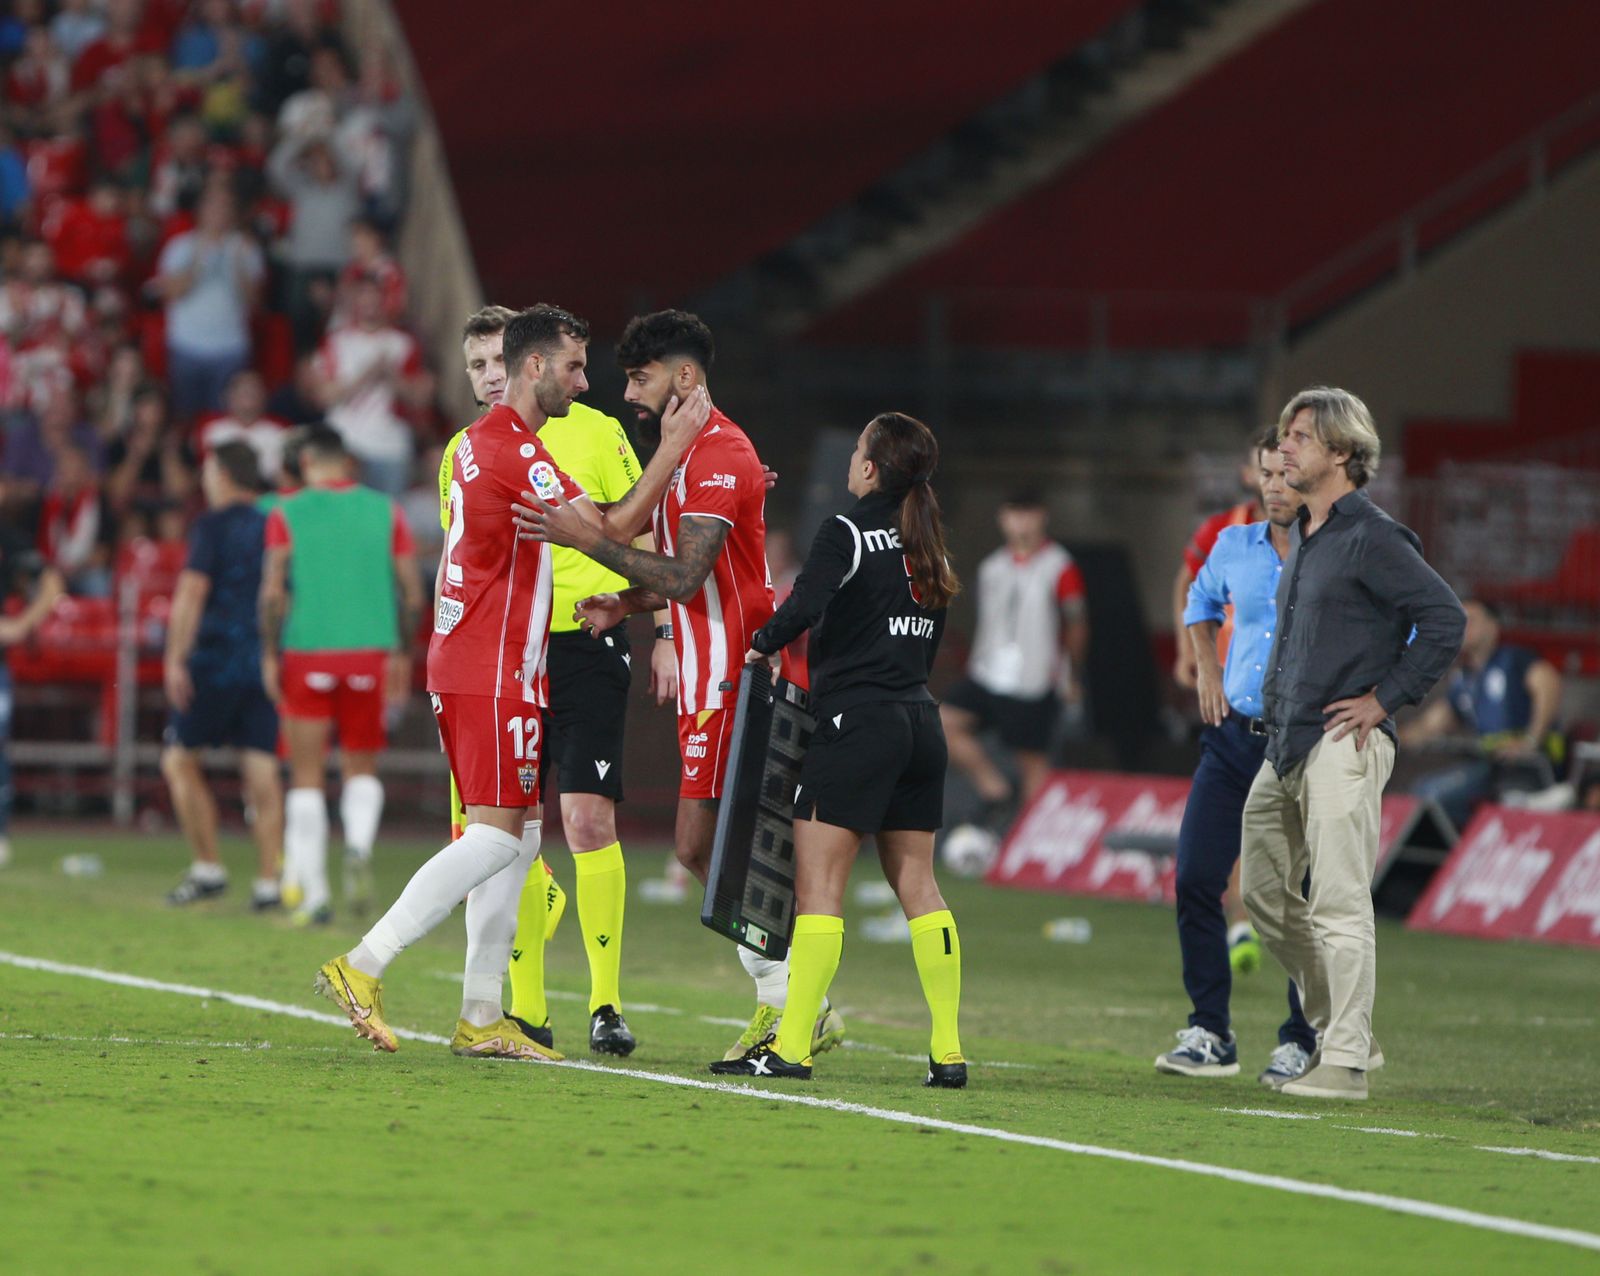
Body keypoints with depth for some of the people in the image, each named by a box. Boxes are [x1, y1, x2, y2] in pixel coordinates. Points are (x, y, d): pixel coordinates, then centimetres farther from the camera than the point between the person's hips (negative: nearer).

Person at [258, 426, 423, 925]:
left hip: (307, 657, -2)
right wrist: (403, 654, 16)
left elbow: (272, 594, -8)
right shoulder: (385, 512, 5)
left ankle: (313, 892, -2)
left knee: (306, 776, 5)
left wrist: (269, 654, 0)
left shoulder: (287, 514, -1)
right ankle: (359, 845, -15)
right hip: (369, 654, 2)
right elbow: (412, 593, 5)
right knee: (362, 769, 15)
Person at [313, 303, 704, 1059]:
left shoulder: (484, 439, 17)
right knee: (498, 835, -11)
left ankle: (481, 1017, 8)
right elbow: (608, 532, -15)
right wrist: (673, 450, -10)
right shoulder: (514, 449, -14)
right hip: (493, 671, -10)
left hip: (466, 660, 10)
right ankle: (363, 966, -15)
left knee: (519, 833, 9)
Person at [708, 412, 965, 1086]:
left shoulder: (848, 532, -8)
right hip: (921, 722, 7)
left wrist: (762, 644, -6)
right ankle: (948, 1051, 5)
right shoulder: (927, 546, 14)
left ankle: (790, 1046, -10)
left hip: (856, 723, -7)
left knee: (818, 881, -6)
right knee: (916, 884, 9)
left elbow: (803, 608, -23)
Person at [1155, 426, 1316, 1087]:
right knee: (1195, 880, -3)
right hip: (1232, 736, 5)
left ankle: (1300, 1042, 8)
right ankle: (1209, 1034, 4)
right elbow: (1202, 603, 30)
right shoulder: (1234, 546, 9)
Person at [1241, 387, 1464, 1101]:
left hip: (1342, 747, -10)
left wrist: (1385, 698, -14)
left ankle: (1346, 1061, -10)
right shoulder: (1303, 536, 17)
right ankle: (1336, 1032, 22)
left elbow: (1445, 619, -16)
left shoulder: (1371, 538, -11)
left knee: (1338, 905, -11)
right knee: (1267, 894, 13)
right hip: (1284, 747, 10)